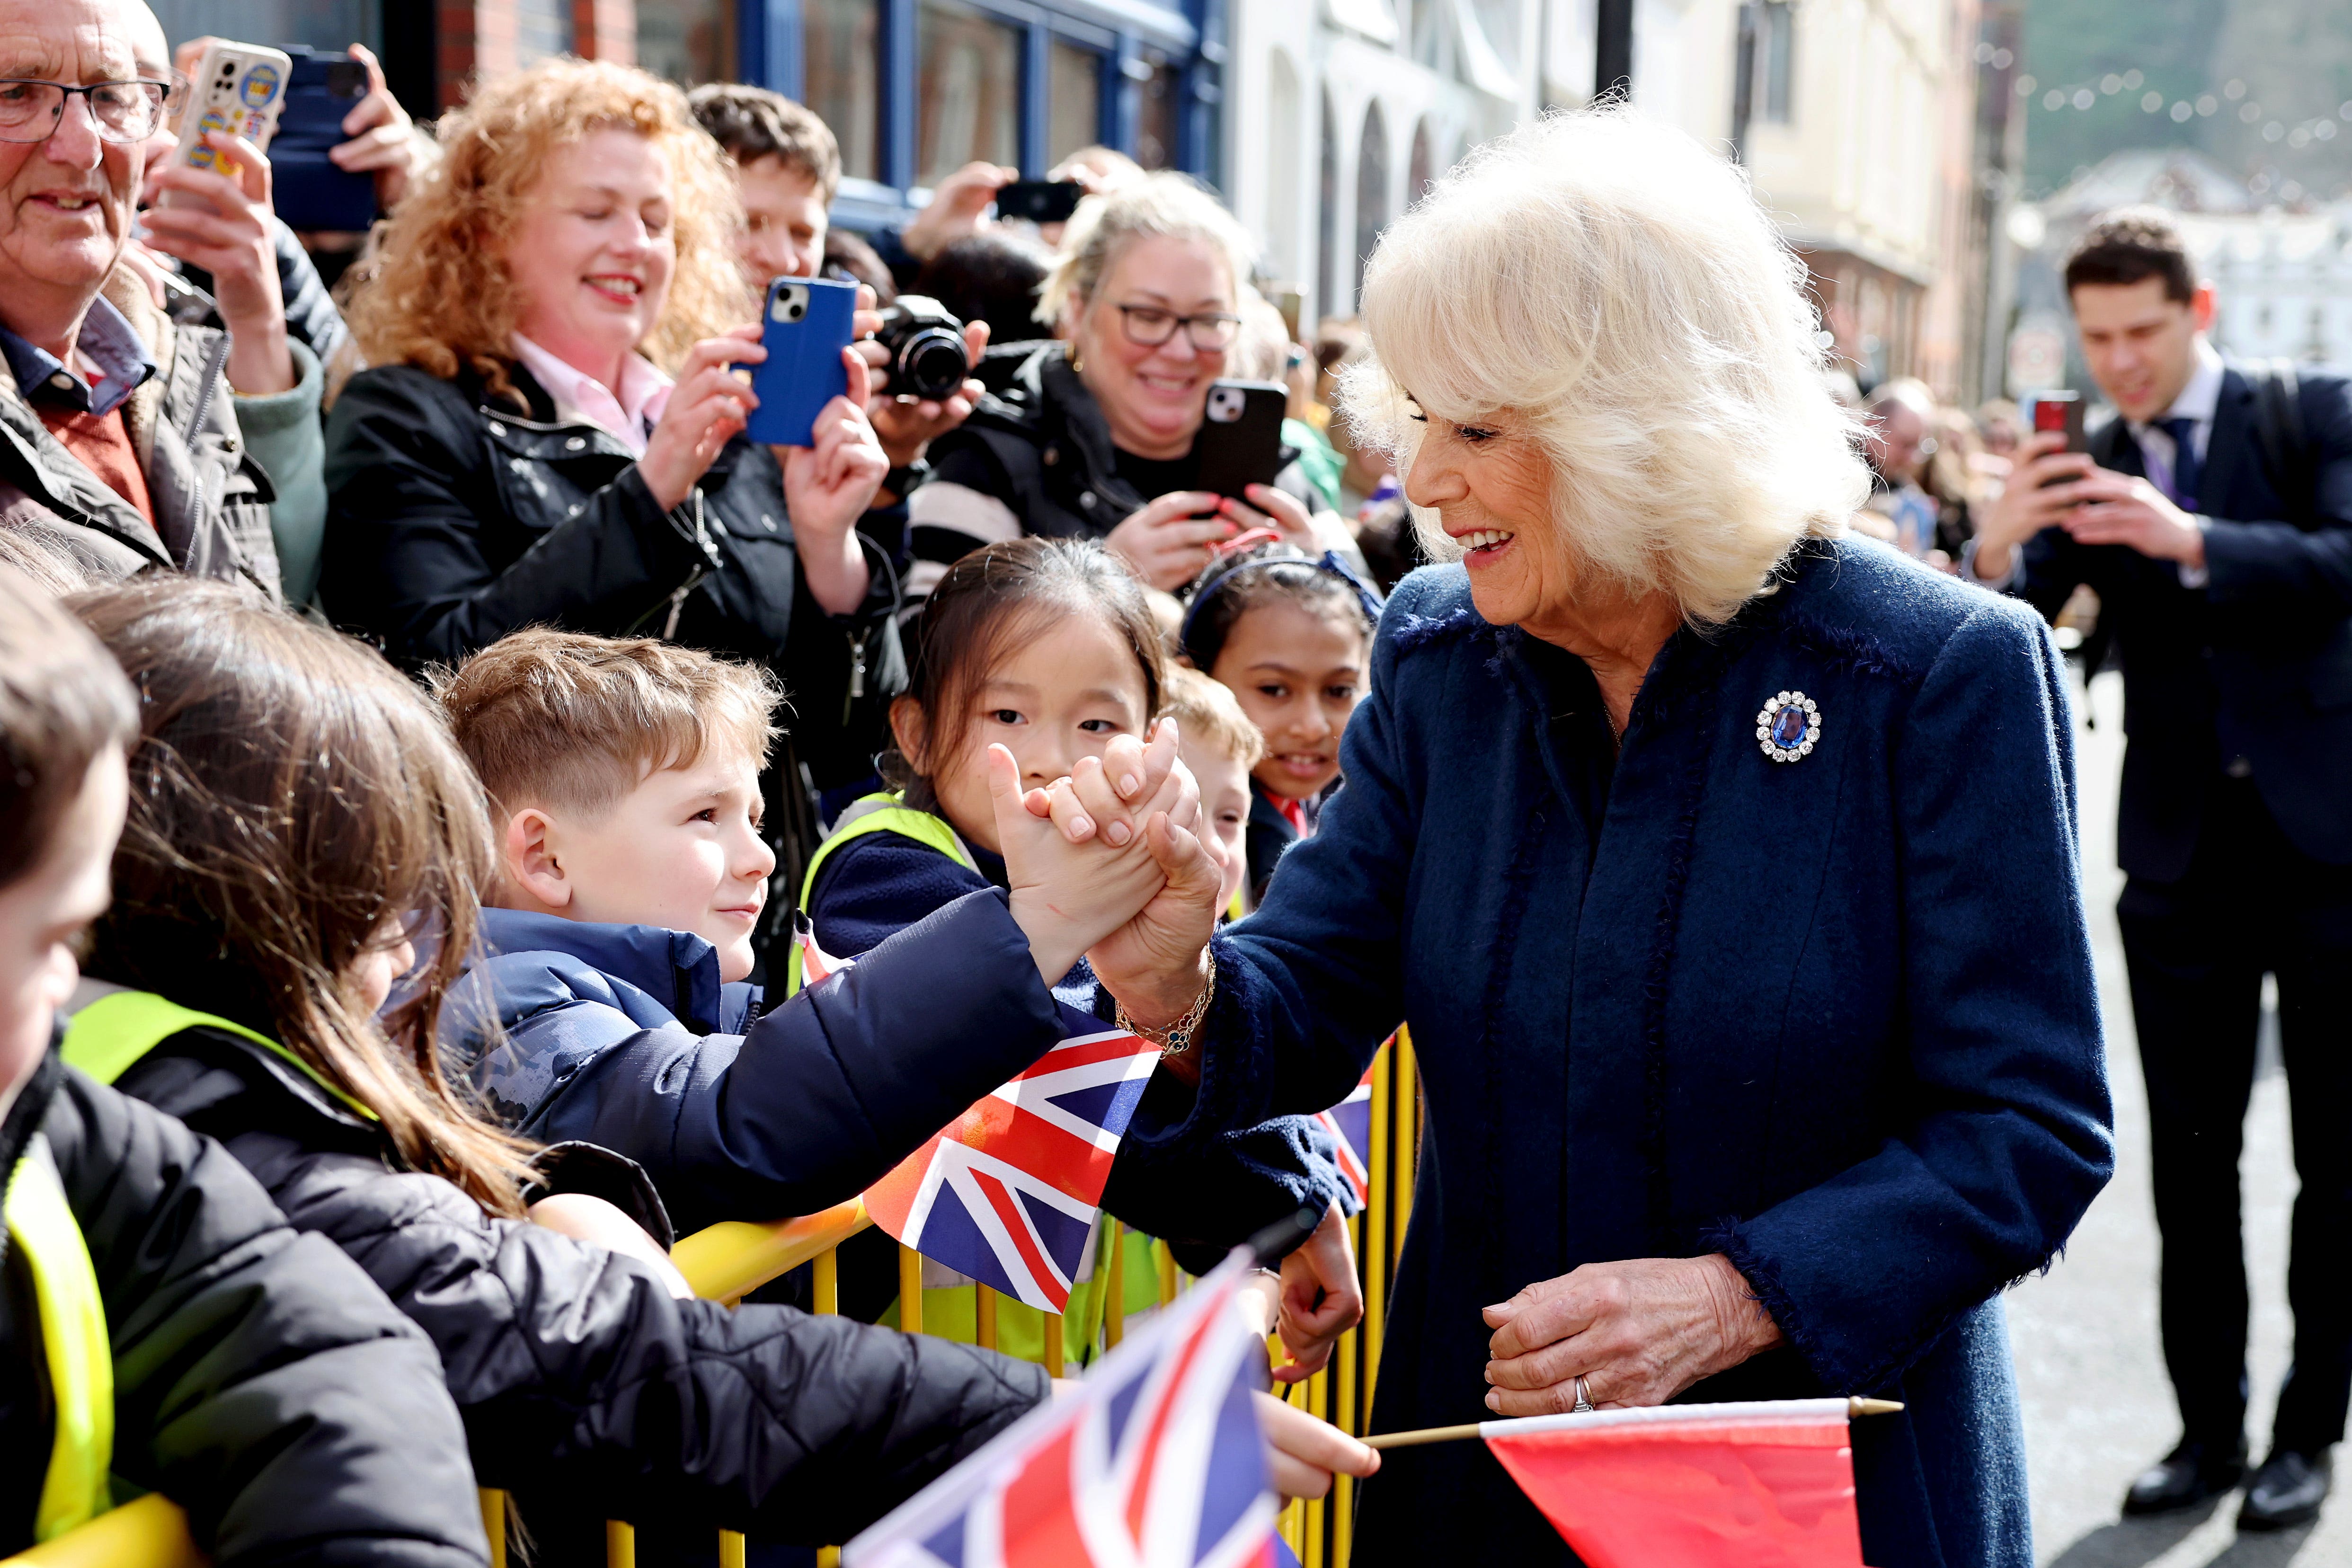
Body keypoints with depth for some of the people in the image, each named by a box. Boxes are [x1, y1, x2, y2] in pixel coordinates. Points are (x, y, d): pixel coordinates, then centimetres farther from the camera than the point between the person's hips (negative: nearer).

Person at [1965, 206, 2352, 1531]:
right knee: (2190, 1159, 7)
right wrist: (1998, 551, -26)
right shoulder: (2090, 473, 7)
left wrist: (2190, 538, -32)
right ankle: (2209, 1424, 17)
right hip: (2184, 850, 3)